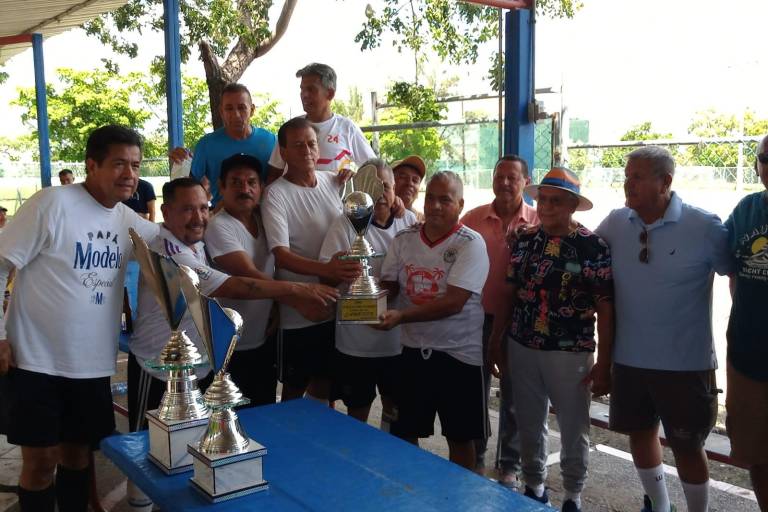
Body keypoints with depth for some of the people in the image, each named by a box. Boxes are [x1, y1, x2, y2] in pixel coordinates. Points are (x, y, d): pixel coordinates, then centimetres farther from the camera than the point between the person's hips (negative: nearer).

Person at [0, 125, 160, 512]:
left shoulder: (129, 221, 5)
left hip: (93, 365, 5)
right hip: (37, 360, -5)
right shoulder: (53, 203, -13)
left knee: (80, 454, 16)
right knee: (41, 460, 3)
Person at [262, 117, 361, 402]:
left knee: (326, 383, 20)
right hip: (299, 312, -5)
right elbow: (281, 255, -24)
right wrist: (326, 269, -40)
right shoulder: (276, 194, -14)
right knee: (295, 389, 9)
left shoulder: (335, 183, 4)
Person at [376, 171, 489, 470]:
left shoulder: (471, 244, -12)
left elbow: (454, 302, -21)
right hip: (413, 349, 4)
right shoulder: (404, 239, 3)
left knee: (460, 437, 11)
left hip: (458, 353, -4)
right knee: (403, 433, 14)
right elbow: (388, 285, 4)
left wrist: (401, 316, -28)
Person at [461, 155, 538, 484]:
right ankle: (474, 456, 32)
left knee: (513, 395, 12)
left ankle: (509, 464, 28)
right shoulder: (473, 218, -1)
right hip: (478, 317, 2)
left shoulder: (539, 223, -5)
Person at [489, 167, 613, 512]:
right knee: (529, 425, 16)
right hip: (521, 348, 4)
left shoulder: (593, 247, -10)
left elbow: (605, 308, -10)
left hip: (570, 353, -4)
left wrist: (604, 363, -11)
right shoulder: (524, 242, 3)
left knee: (574, 428, 11)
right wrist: (496, 340, 10)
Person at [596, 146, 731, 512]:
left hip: (685, 362, -4)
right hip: (628, 358, 4)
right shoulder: (615, 223, -3)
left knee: (686, 445, 8)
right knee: (639, 432, 18)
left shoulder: (705, 228, -13)